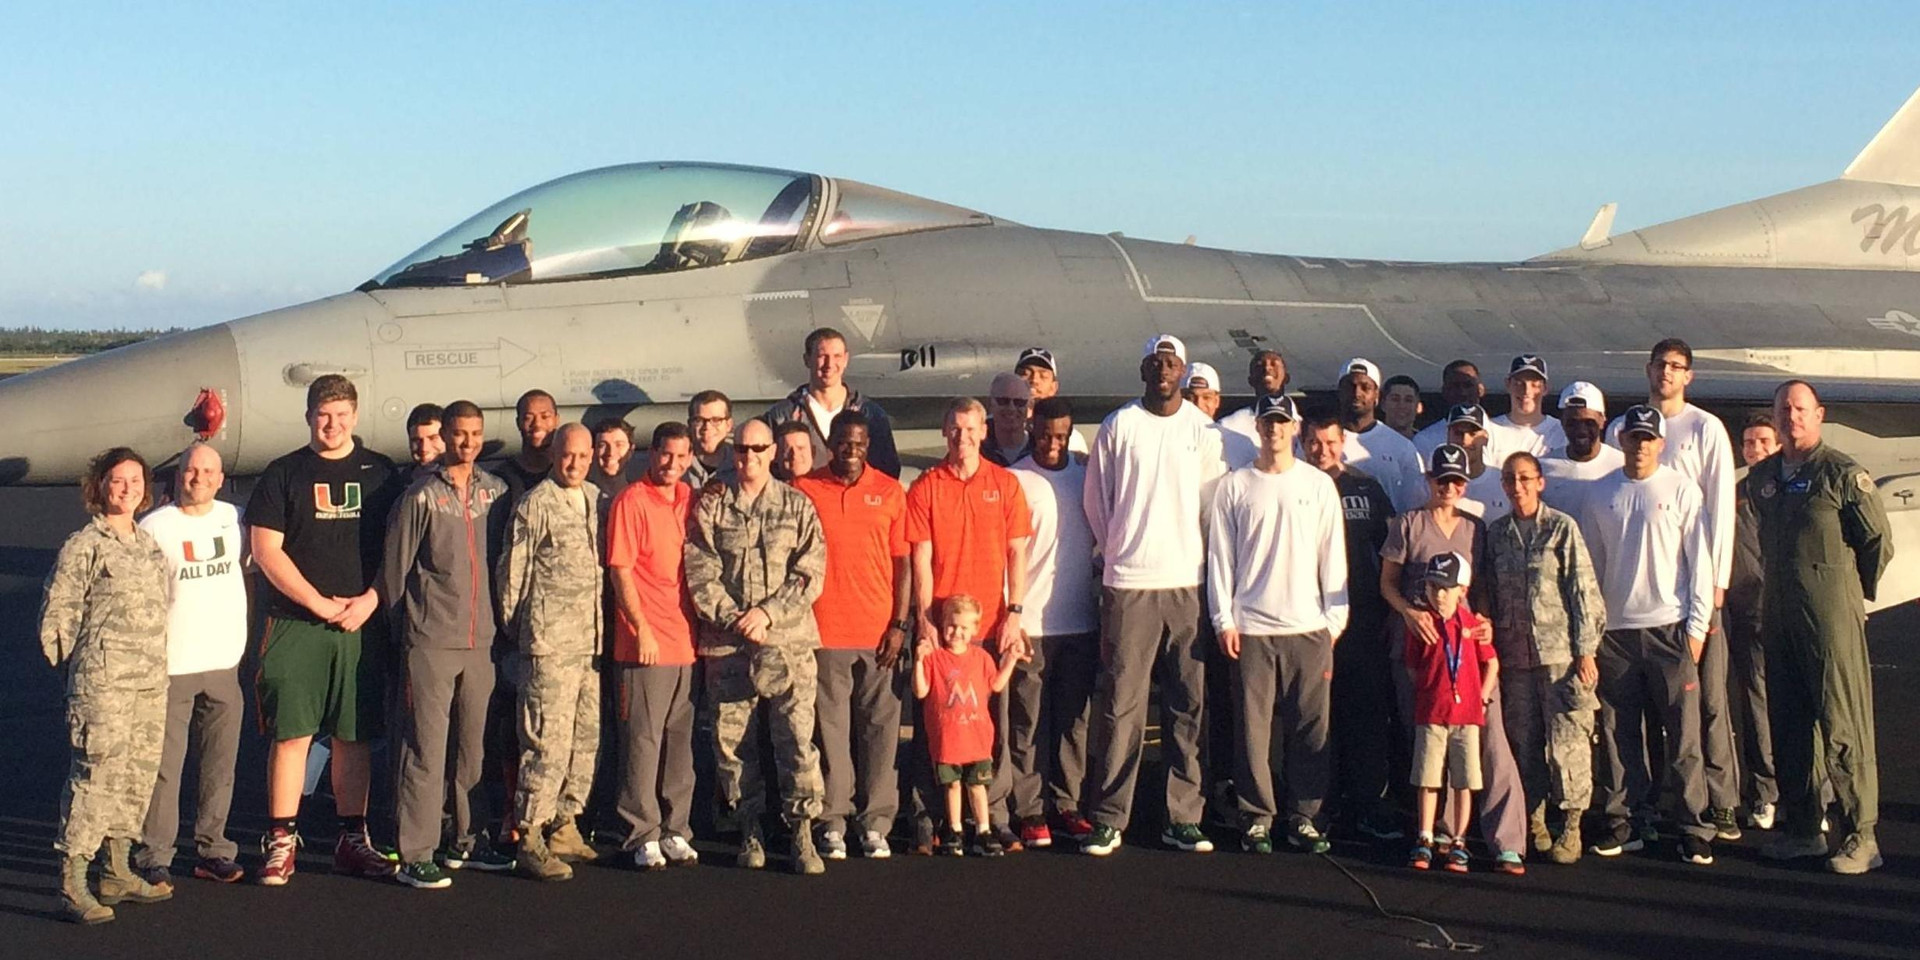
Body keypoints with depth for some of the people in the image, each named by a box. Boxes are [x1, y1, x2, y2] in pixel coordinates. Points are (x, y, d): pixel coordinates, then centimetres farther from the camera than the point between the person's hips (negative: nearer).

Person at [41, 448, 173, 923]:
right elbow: (56, 614, -6)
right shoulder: (83, 546, -6)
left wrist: (158, 661, 16)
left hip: (152, 681, 7)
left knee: (139, 775, 12)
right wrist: (82, 666, -2)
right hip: (101, 683, -7)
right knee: (96, 774, -10)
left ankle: (118, 873, 24)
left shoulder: (151, 544, 15)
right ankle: (72, 887, -6)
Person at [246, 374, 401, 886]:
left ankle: (352, 841, 15)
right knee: (291, 733, -2)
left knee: (354, 737, 7)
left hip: (363, 626, 2)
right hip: (296, 626, -2)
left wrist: (369, 600, -6)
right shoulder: (283, 474, 4)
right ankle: (281, 842, 6)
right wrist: (320, 604, -8)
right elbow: (266, 551, -2)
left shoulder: (379, 472, 10)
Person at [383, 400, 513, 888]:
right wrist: (409, 625, 3)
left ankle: (468, 841, 23)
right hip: (432, 641, -5)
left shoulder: (496, 491, 9)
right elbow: (395, 565, -1)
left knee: (473, 745, 12)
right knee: (426, 747, -4)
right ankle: (415, 856, 1)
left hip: (482, 638, 5)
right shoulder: (422, 495, -5)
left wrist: (498, 619, 13)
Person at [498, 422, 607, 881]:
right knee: (549, 740, -8)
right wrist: (513, 631, 2)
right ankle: (530, 840, -2)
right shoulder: (534, 505, -4)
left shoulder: (599, 501, 13)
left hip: (593, 641, 7)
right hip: (551, 641, -6)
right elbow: (513, 573, -1)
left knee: (586, 738, 11)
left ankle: (565, 824, 23)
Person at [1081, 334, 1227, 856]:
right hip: (1129, 583, -2)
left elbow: (1215, 500, 11)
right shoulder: (1117, 426, 2)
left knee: (1189, 705, 5)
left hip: (1189, 582, 2)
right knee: (1121, 704, -2)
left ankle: (1184, 818, 13)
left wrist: (1204, 560, 9)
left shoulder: (1204, 428, 7)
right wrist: (1116, 550, 9)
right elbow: (1096, 500, 7)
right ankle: (1109, 819, 5)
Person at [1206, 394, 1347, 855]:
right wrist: (1223, 619, -1)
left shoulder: (1320, 485, 9)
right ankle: (1257, 817, 8)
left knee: (1310, 726, 1)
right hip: (1251, 626, -1)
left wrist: (1335, 618, 3)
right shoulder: (1235, 486, 7)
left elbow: (1333, 554, 9)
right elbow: (1220, 555, 5)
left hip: (1309, 627, 1)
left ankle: (1304, 816, 10)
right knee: (1254, 726, 0)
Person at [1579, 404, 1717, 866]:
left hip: (1668, 627, -3)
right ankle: (1623, 822, 14)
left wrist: (1697, 625, -5)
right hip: (1615, 630, 3)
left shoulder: (1681, 489, 1)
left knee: (1683, 735, -3)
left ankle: (1693, 828, 3)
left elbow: (1699, 559, 0)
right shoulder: (1602, 494, 9)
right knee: (1618, 734, 6)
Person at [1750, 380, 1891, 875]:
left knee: (1842, 724, -6)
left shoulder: (1842, 473, -6)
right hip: (1778, 612, 6)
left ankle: (1862, 837, 1)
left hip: (1831, 615, -6)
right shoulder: (1761, 477, 12)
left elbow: (1879, 542, -2)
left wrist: (1851, 591, 5)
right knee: (1787, 724, 9)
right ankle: (1802, 829, 19)